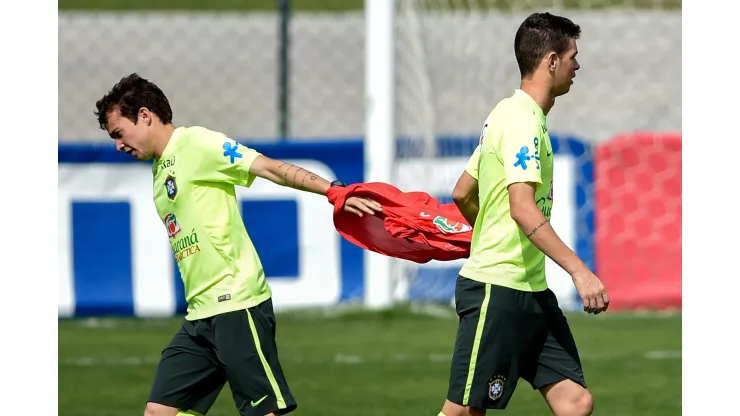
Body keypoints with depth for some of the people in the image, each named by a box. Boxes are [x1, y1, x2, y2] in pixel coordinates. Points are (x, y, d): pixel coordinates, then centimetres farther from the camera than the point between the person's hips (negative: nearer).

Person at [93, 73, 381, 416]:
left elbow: (271, 168, -14)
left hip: (236, 306, -9)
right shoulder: (159, 170, 20)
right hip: (200, 313, 9)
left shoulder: (196, 143, -6)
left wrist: (334, 192, -25)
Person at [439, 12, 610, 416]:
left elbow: (462, 193, 23)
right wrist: (579, 270, -30)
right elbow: (523, 208, -26)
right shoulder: (522, 119, -14)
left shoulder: (509, 114, 16)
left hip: (533, 292, 10)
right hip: (497, 291, -10)